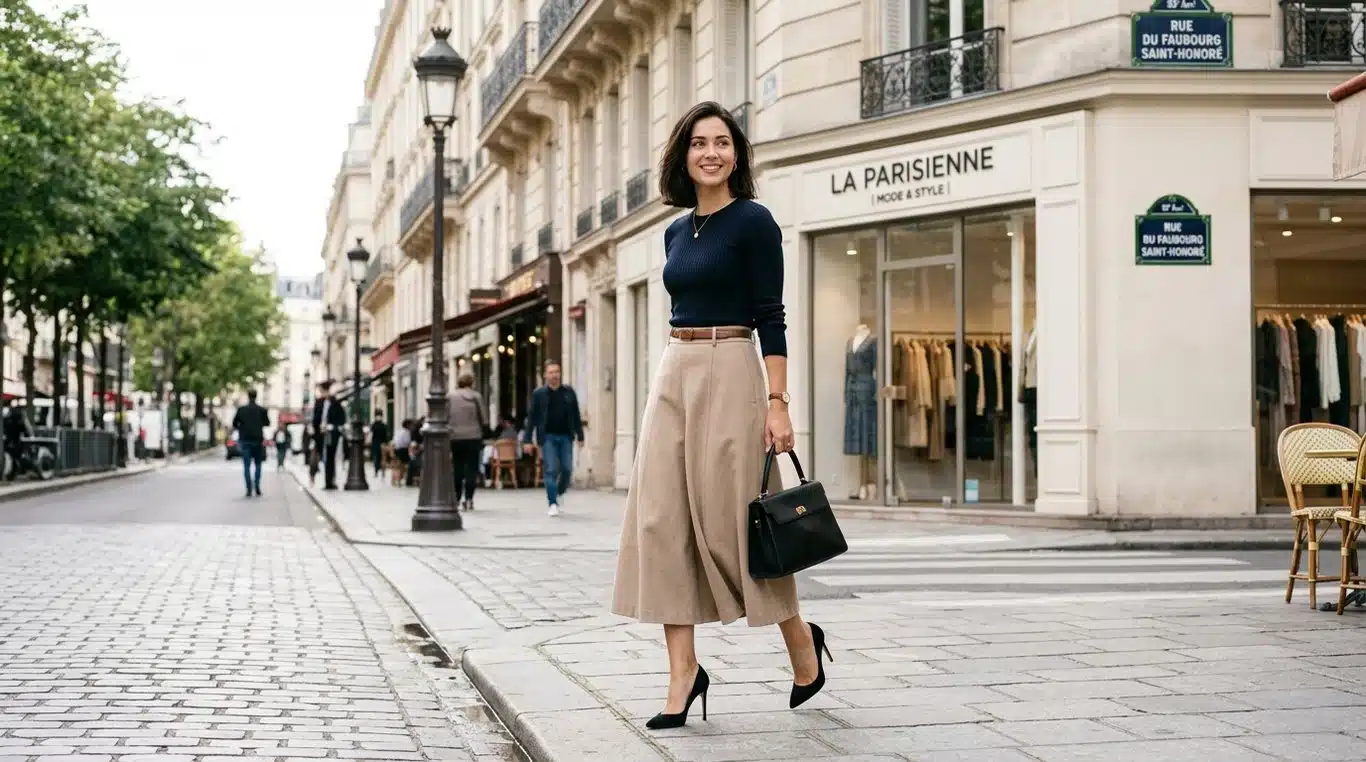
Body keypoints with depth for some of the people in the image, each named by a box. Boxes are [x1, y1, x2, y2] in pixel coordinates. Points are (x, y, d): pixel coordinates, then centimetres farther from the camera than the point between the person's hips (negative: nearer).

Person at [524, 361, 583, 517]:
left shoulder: (568, 392, 7)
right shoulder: (539, 394, 2)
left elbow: (576, 415, 10)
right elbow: (531, 418, 3)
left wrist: (580, 436, 7)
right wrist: (528, 439, -1)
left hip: (565, 436, 2)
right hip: (548, 437, -2)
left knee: (567, 469, -1)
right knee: (551, 470, -6)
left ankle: (560, 493, 27)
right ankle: (553, 504, -3)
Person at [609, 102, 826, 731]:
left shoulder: (752, 221, -5)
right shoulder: (676, 232, 14)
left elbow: (770, 317, -9)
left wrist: (777, 402, -15)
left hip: (729, 372, -7)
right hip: (672, 372, 7)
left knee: (732, 519, -3)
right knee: (659, 519, -2)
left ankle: (802, 642, 18)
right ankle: (683, 669, 2)